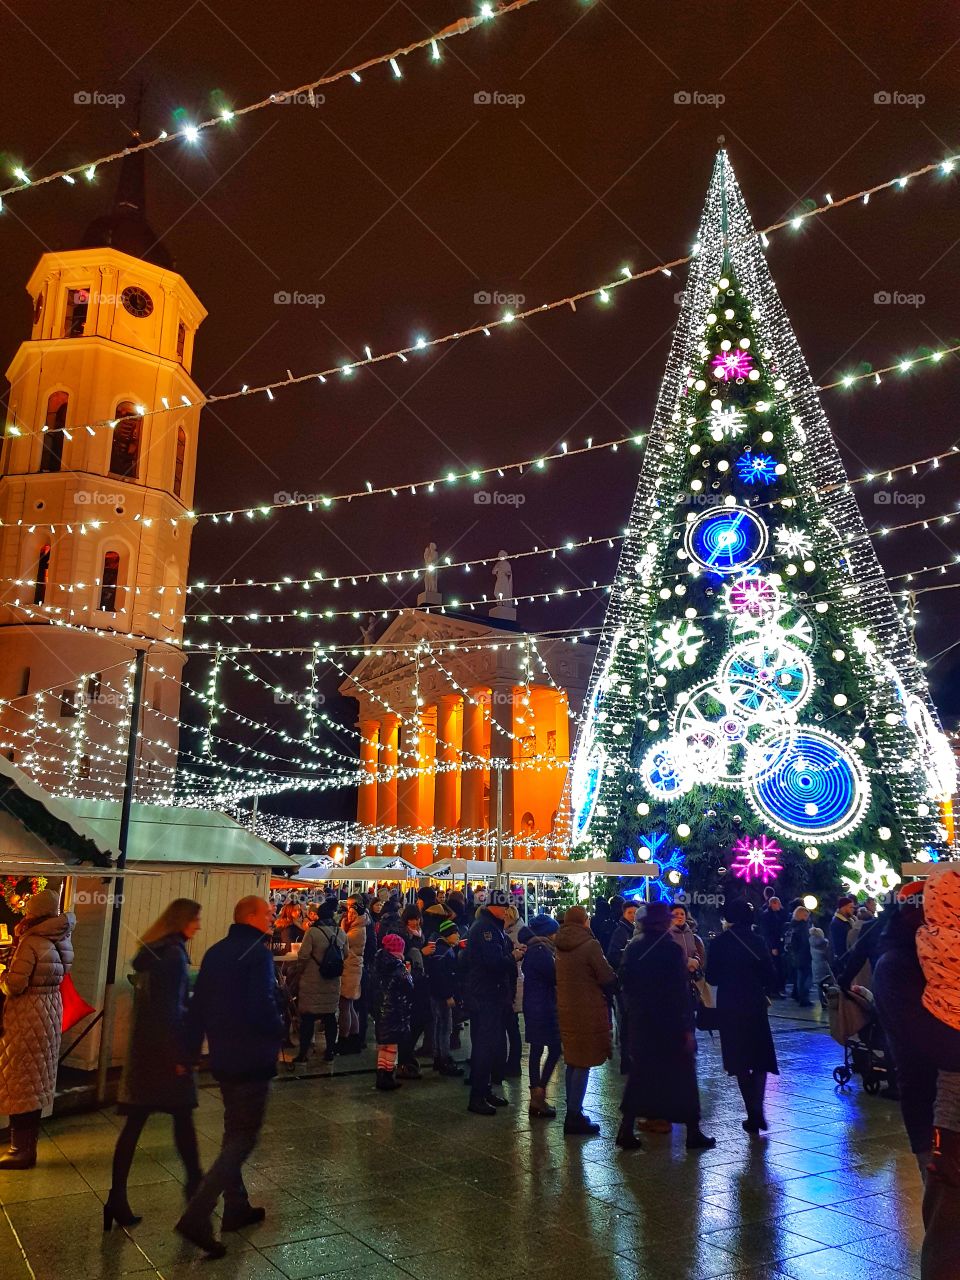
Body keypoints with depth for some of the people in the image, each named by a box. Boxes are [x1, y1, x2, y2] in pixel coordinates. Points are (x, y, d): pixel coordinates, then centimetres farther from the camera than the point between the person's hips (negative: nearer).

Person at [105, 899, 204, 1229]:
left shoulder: (150, 951, 10)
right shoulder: (174, 954, -17)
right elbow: (171, 1008, -20)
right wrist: (179, 1056, -16)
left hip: (143, 1046, 8)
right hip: (165, 1048, -8)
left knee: (135, 1122, 7)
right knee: (182, 1115, 10)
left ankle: (117, 1198, 7)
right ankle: (194, 1182, 26)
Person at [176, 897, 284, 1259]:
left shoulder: (215, 952, 7)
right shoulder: (258, 953, -18)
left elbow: (198, 1004, 9)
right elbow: (263, 1009, -25)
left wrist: (190, 1049, 12)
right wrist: (280, 1031, -6)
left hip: (223, 1056, 9)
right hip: (251, 1058, -8)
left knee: (234, 1131, 21)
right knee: (244, 1137, -1)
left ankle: (237, 1207, 31)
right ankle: (196, 1216, -8)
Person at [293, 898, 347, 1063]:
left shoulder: (312, 932, -15)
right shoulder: (341, 933, 0)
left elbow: (303, 956, -14)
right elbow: (345, 955, 7)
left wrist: (300, 970, 4)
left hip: (312, 981, -4)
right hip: (332, 982, 4)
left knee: (307, 1017, 4)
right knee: (330, 1016, 12)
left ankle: (303, 1053, 7)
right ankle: (330, 1052, 18)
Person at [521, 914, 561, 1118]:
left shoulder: (533, 948, 12)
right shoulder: (541, 951, -17)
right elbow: (555, 976, -18)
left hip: (534, 1004, 10)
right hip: (543, 1007, -10)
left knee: (537, 1049, 12)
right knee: (554, 1048, -4)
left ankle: (536, 1098, 17)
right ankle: (539, 1095, -4)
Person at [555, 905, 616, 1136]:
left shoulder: (561, 946, 7)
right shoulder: (590, 945, -16)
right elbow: (608, 978, -16)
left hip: (566, 1008, 8)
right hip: (588, 1010, -8)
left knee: (573, 1061, 18)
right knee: (584, 1064, -1)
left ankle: (572, 1112, 26)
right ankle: (574, 1116, 0)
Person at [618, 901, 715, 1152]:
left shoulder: (633, 948, -1)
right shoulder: (671, 950, -16)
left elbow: (625, 981, 3)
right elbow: (681, 992, -17)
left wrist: (633, 1012, 13)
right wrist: (688, 1028, -13)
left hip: (640, 1021, 5)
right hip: (670, 1023, -5)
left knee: (640, 1073, 14)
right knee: (682, 1074, 9)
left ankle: (627, 1129, 12)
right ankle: (693, 1133, 19)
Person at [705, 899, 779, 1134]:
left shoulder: (719, 942, -7)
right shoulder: (757, 940, -7)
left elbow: (712, 978, -3)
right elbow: (770, 975, -4)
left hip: (728, 1007, 0)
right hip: (755, 1006, 0)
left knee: (740, 1061, 10)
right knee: (761, 1058, 13)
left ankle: (752, 1114, 10)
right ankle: (757, 1110, -3)